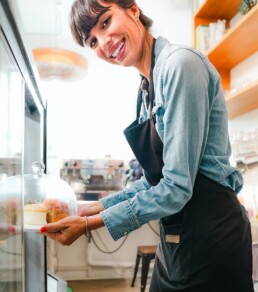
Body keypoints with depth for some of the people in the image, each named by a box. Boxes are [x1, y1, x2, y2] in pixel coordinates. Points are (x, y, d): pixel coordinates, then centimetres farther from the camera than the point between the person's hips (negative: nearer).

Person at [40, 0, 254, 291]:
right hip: (176, 236, 8)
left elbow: (177, 187, -21)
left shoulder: (180, 63, -17)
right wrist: (94, 207, 8)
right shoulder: (146, 88, 9)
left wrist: (90, 223, -14)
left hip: (210, 232, -8)